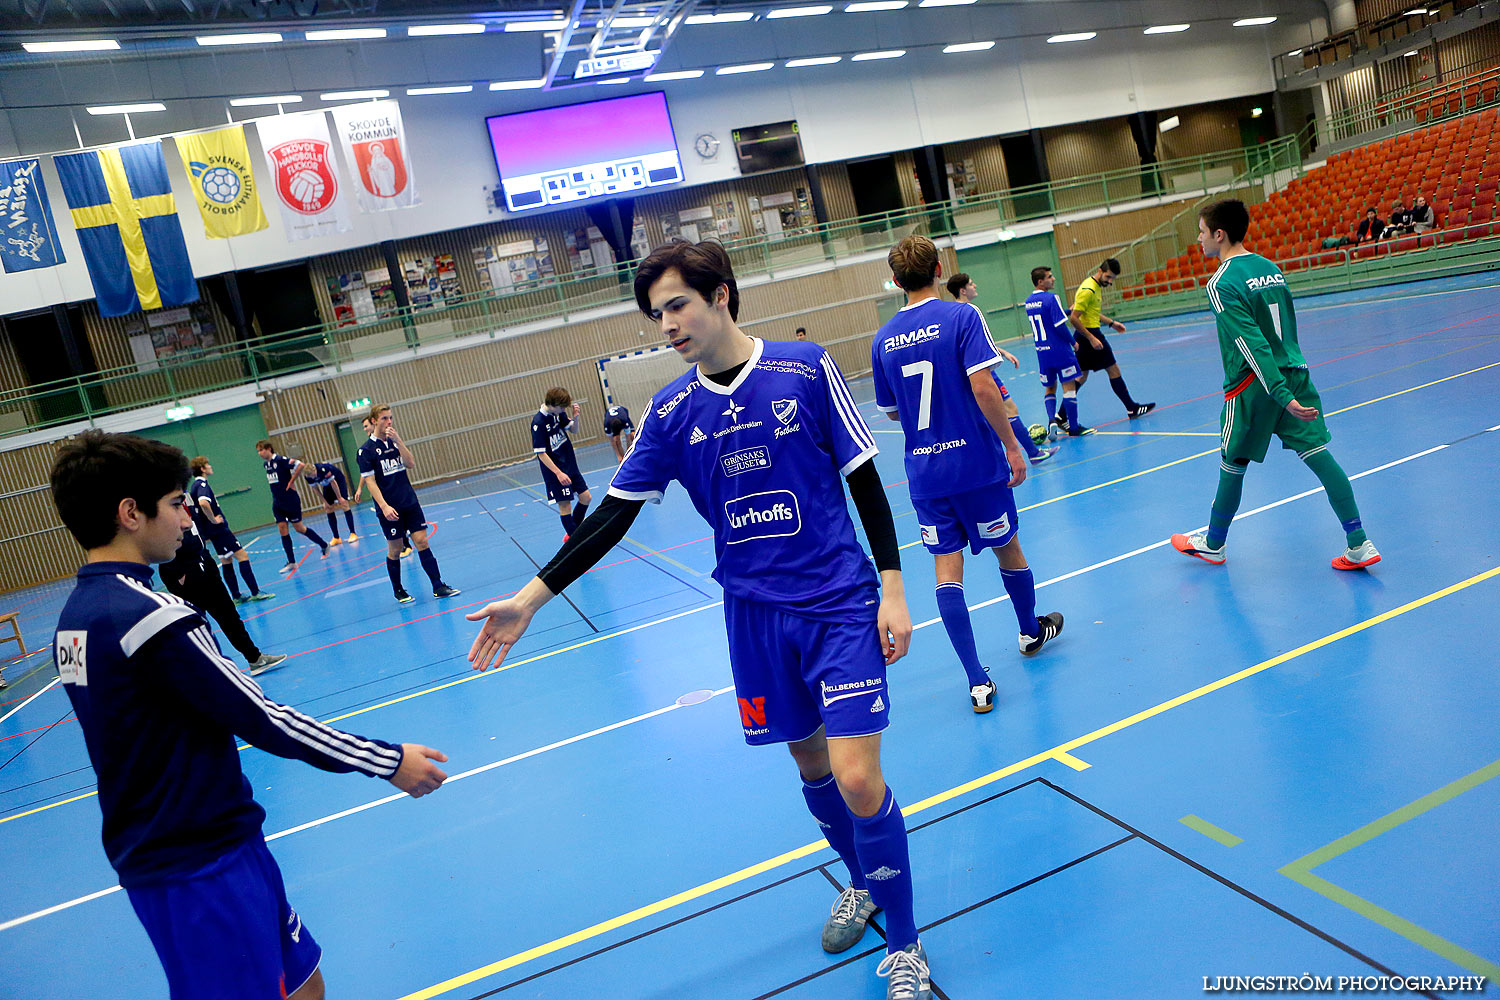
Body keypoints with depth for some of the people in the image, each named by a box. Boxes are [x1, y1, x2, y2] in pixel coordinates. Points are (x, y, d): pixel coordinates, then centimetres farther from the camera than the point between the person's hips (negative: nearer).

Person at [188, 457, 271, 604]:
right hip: (218, 530, -10)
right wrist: (213, 519, -24)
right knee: (242, 556, -9)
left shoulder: (195, 486, 16)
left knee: (226, 561, 12)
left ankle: (236, 596, 13)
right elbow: (203, 503, -36)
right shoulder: (202, 484, -16)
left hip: (214, 531, 10)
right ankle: (255, 592, -11)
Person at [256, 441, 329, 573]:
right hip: (277, 504, 7)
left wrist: (292, 481, -16)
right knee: (282, 530, 1)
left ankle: (324, 545, 20)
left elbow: (300, 465, -23)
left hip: (291, 501, -7)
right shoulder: (266, 464, 9)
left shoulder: (280, 460, -15)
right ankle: (291, 562, 4)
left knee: (299, 528, 1)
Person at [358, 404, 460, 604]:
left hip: (410, 503, 4)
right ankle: (398, 591, 21)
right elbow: (370, 481, -10)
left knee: (422, 542, 0)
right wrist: (384, 506, -20)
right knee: (394, 550, 5)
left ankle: (438, 587, 2)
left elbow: (411, 464, -4)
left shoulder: (395, 442, 10)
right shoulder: (366, 450, -6)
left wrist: (398, 440, -14)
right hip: (389, 509, -4)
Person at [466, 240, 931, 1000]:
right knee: (810, 765, 15)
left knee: (858, 779, -9)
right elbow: (611, 517, 2)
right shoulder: (671, 412, 0)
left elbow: (865, 480, -4)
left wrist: (893, 588, -7)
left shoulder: (806, 368, -8)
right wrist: (530, 598, -2)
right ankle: (863, 884, 44)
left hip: (840, 604, -3)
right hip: (754, 616, 3)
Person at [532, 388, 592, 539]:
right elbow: (541, 453, -20)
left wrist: (575, 417, -8)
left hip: (570, 465, 8)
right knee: (565, 505, -3)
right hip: (555, 471, -8)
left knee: (586, 498, 12)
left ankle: (572, 532, 30)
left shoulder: (558, 413, 0)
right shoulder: (538, 422, -20)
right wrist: (558, 473, -23)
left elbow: (573, 429, 14)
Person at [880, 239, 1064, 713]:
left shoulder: (882, 340, 4)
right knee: (1008, 549, 18)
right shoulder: (961, 317, -9)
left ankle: (977, 682, -1)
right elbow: (982, 387, -19)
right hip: (975, 460, -3)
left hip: (924, 471, 3)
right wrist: (1012, 446, -12)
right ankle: (1031, 631, 41)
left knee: (947, 566, 3)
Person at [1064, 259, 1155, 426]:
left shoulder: (1096, 287, 13)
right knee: (1113, 370, 2)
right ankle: (1132, 408, 14)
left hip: (1083, 336, 10)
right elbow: (1073, 318, -24)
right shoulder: (1088, 290, -19)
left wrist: (1111, 323, 24)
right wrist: (1091, 338, -25)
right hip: (1090, 333, -10)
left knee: (1081, 377, 9)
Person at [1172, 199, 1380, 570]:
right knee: (1318, 454, 4)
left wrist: (1282, 396, -24)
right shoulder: (1271, 267, 10)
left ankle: (1213, 544, 25)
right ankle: (1359, 544, 1)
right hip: (1295, 372, 6)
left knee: (1233, 465, 8)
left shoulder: (1222, 283, -14)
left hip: (1251, 386, -6)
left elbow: (1252, 346, -21)